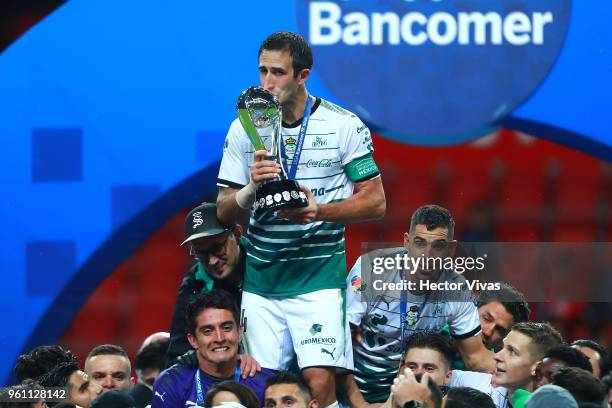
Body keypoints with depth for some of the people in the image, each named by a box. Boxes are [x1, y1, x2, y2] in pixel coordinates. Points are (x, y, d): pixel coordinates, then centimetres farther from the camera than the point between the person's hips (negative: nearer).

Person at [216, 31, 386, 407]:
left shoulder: (345, 126, -3)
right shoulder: (244, 128, 5)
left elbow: (375, 202, -2)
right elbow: (224, 212, 7)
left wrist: (320, 211, -18)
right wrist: (252, 188, -15)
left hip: (318, 274, -3)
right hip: (260, 275, 3)